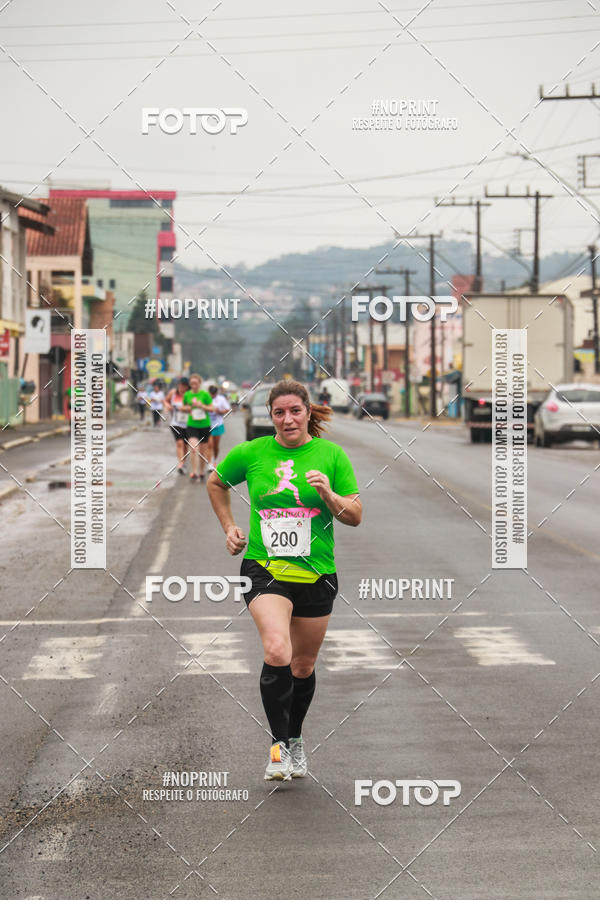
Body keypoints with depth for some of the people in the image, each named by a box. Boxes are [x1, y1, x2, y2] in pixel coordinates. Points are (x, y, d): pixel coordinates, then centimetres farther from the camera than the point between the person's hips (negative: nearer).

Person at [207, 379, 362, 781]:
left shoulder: (331, 455, 0)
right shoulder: (252, 453, 0)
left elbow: (355, 516, 1)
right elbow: (217, 483, 20)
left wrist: (328, 495, -17)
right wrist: (230, 527, 12)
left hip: (316, 574, 2)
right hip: (264, 568, -2)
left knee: (303, 666, 12)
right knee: (277, 652, -24)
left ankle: (296, 739, 36)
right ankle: (279, 745, -11)